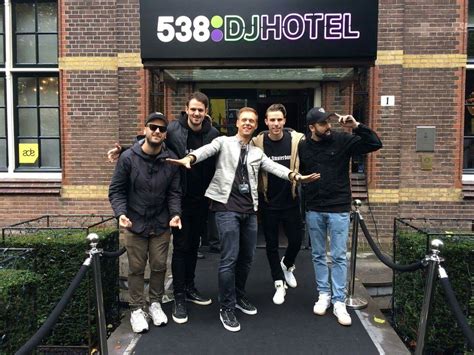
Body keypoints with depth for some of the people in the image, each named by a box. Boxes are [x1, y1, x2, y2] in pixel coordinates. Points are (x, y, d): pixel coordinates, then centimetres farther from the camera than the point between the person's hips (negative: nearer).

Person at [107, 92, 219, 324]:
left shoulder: (213, 134, -2)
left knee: (194, 245, 16)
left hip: (202, 200, 4)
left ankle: (189, 288, 33)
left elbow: (217, 166, 4)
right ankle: (179, 297, 14)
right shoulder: (173, 130, -10)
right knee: (181, 246, 2)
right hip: (180, 198, -3)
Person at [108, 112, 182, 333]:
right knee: (136, 269, 9)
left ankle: (155, 303, 34)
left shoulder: (172, 160, -4)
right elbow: (116, 190, -6)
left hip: (162, 224, 2)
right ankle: (137, 309, 26)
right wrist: (121, 213, -20)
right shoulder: (128, 157, -10)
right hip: (135, 224, -2)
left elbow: (174, 192, 1)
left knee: (159, 266, 12)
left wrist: (175, 213, -15)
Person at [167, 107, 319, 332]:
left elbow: (274, 167, 2)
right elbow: (206, 150, -16)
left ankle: (239, 297, 34)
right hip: (227, 207, -5)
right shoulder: (223, 142, 4)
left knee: (247, 257, 13)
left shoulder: (257, 152, 16)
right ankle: (226, 307, 9)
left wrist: (294, 176, -16)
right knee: (230, 257, -7)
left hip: (249, 210, 5)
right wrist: (190, 158, -38)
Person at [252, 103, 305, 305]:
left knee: (296, 240, 9)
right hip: (268, 202, 0)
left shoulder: (297, 139, -8)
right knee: (271, 244, 9)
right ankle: (279, 283, 27)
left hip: (291, 200, 1)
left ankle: (287, 265, 42)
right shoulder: (257, 142, -9)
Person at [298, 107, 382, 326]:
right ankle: (324, 295, 26)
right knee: (318, 255, 12)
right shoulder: (302, 147, 2)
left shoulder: (343, 140, -6)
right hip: (313, 210, 3)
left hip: (339, 209, -2)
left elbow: (375, 144, -11)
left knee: (339, 257, 2)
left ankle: (339, 302, 12)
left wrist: (356, 126, -21)